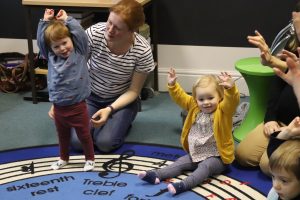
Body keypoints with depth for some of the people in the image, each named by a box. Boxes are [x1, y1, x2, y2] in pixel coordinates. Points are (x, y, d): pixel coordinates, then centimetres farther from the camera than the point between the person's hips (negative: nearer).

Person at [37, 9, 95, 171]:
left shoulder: (80, 53, -7)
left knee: (84, 135, 12)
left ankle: (90, 159, 30)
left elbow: (80, 34, -16)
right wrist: (45, 22, 1)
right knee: (63, 135, 22)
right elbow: (40, 40, 1)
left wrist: (67, 20, -7)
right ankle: (63, 158, 41)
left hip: (77, 107, -3)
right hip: (58, 108, 4)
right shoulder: (51, 57, 2)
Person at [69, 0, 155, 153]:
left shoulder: (143, 51, -26)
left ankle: (121, 122, 12)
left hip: (121, 100, -1)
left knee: (104, 143, -22)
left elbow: (133, 91, -14)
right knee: (77, 142, -16)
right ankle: (94, 117, 17)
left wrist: (109, 110, -28)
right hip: (89, 95, 2)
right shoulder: (94, 33, -26)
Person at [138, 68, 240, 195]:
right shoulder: (194, 107, 4)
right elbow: (180, 97, 7)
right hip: (196, 154, 8)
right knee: (180, 162, 1)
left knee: (205, 166, -31)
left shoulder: (223, 110, -15)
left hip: (217, 157, -7)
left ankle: (183, 185, -49)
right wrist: (172, 85, -8)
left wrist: (231, 88, -54)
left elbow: (232, 101, -34)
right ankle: (156, 175, -5)